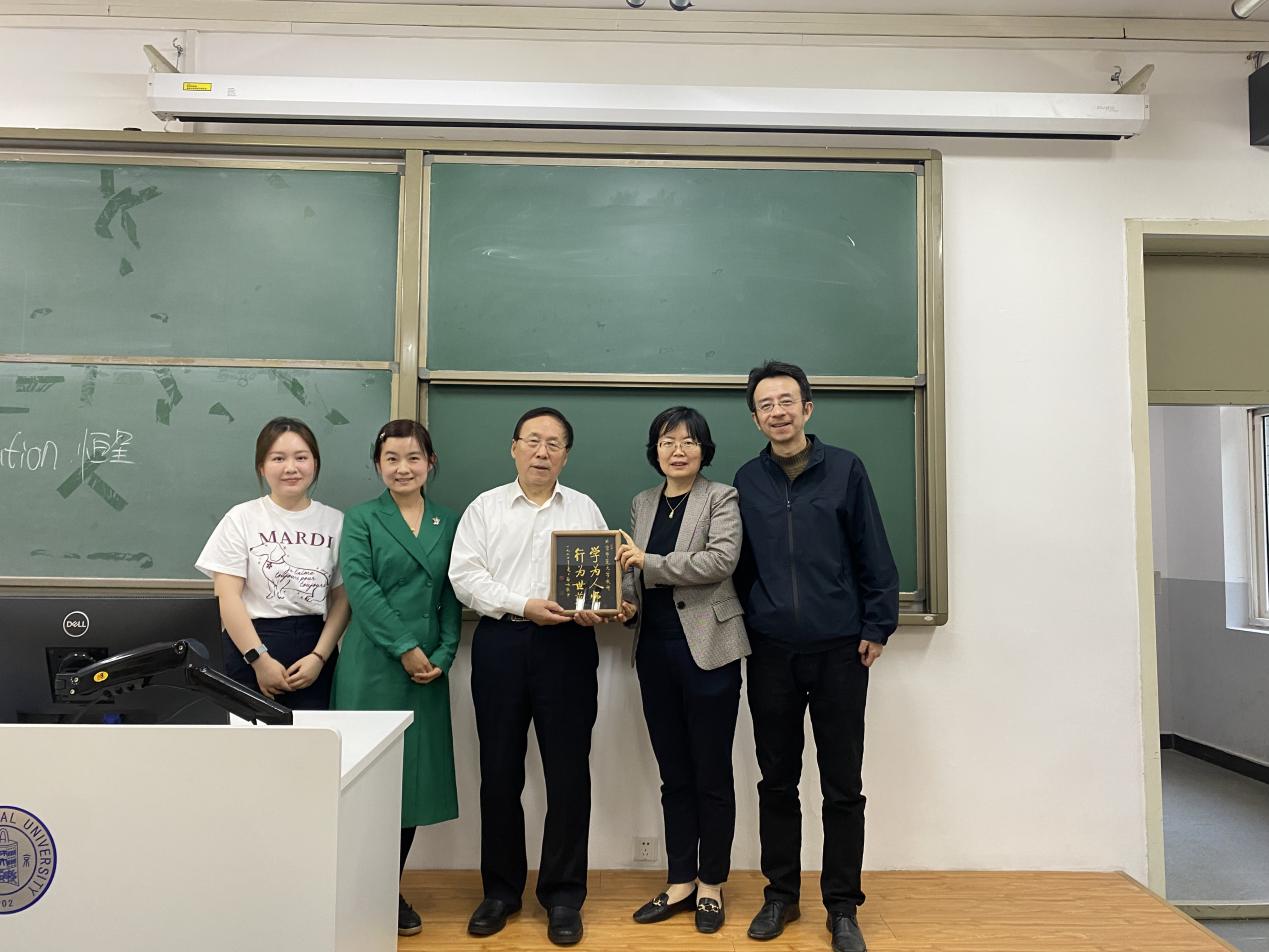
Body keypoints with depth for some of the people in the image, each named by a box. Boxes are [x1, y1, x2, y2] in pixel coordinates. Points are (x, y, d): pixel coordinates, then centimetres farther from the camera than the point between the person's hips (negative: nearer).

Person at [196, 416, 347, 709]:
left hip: (315, 650, 1)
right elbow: (228, 598, -5)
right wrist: (261, 660, -10)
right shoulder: (242, 518, -1)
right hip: (252, 652, -1)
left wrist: (319, 657, -7)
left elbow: (342, 599, 4)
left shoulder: (334, 522, 4)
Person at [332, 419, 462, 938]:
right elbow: (359, 586, -9)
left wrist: (442, 654, -5)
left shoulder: (449, 523, 10)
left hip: (428, 668, 3)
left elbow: (452, 596, 7)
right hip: (373, 664, -3)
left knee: (414, 773, 7)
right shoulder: (360, 519, 2)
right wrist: (405, 647, -15)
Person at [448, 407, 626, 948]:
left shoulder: (585, 510, 10)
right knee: (500, 771, 9)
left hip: (568, 645, 0)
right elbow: (465, 576, -2)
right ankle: (500, 889, 25)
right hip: (500, 643, 0)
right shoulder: (485, 508, 7)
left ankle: (563, 894, 18)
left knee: (568, 771, 3)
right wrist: (523, 605, -14)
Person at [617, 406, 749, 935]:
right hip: (655, 650, 5)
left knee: (712, 773, 7)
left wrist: (650, 563, -19)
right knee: (674, 773, 14)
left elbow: (721, 559, -17)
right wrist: (620, 602, -7)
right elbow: (634, 571, 14)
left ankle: (711, 885, 23)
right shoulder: (641, 503, 12)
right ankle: (680, 881, 26)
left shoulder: (721, 498, -3)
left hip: (707, 649, -5)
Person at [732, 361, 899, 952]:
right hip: (771, 653, 2)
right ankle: (780, 895, 27)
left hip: (839, 652, -1)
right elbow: (740, 566, 8)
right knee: (777, 783, 12)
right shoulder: (747, 481, 5)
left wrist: (876, 626, -4)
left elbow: (873, 555, -1)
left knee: (843, 787, 7)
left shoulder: (843, 469, -1)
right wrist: (744, 626, 5)